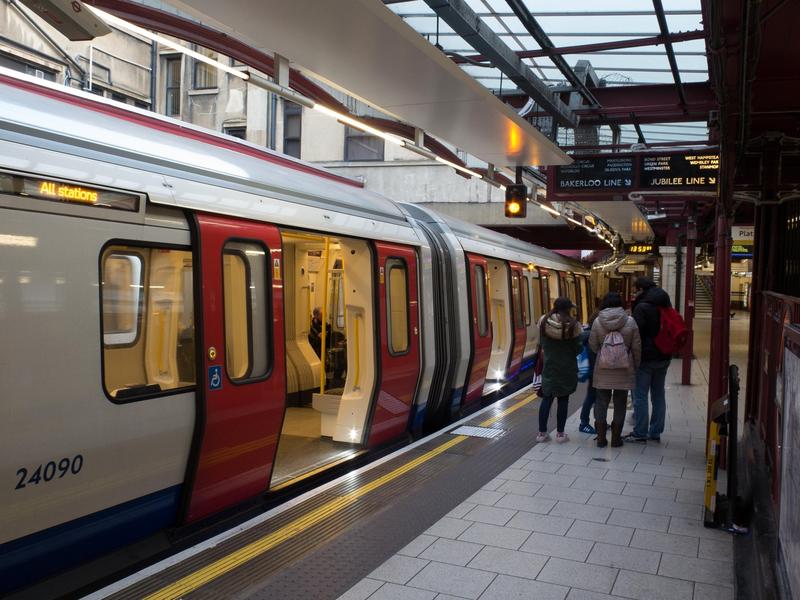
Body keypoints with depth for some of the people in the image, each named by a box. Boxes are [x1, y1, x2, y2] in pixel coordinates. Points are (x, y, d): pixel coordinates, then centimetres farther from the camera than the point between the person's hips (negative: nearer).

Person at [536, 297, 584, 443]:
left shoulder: (543, 322, -5)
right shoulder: (573, 325, -14)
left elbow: (541, 343, 4)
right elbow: (578, 348, -9)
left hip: (549, 366, 3)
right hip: (567, 367, -3)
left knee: (547, 398, 11)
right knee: (563, 400, 6)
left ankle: (542, 433, 13)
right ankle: (560, 434, 12)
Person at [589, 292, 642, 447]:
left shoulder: (597, 321, -7)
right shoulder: (630, 321, -8)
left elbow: (592, 345, 0)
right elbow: (637, 347, -3)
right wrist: (636, 365, 10)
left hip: (603, 370, 0)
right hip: (624, 370, 0)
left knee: (601, 402, 10)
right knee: (620, 404, 10)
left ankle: (601, 438, 13)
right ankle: (616, 438, 15)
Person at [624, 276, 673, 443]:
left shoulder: (642, 307, -16)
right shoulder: (666, 305, 10)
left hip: (646, 357, -8)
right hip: (664, 356, 8)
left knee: (640, 396, -1)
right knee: (658, 395, 13)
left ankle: (640, 433, 1)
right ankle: (656, 432, 19)